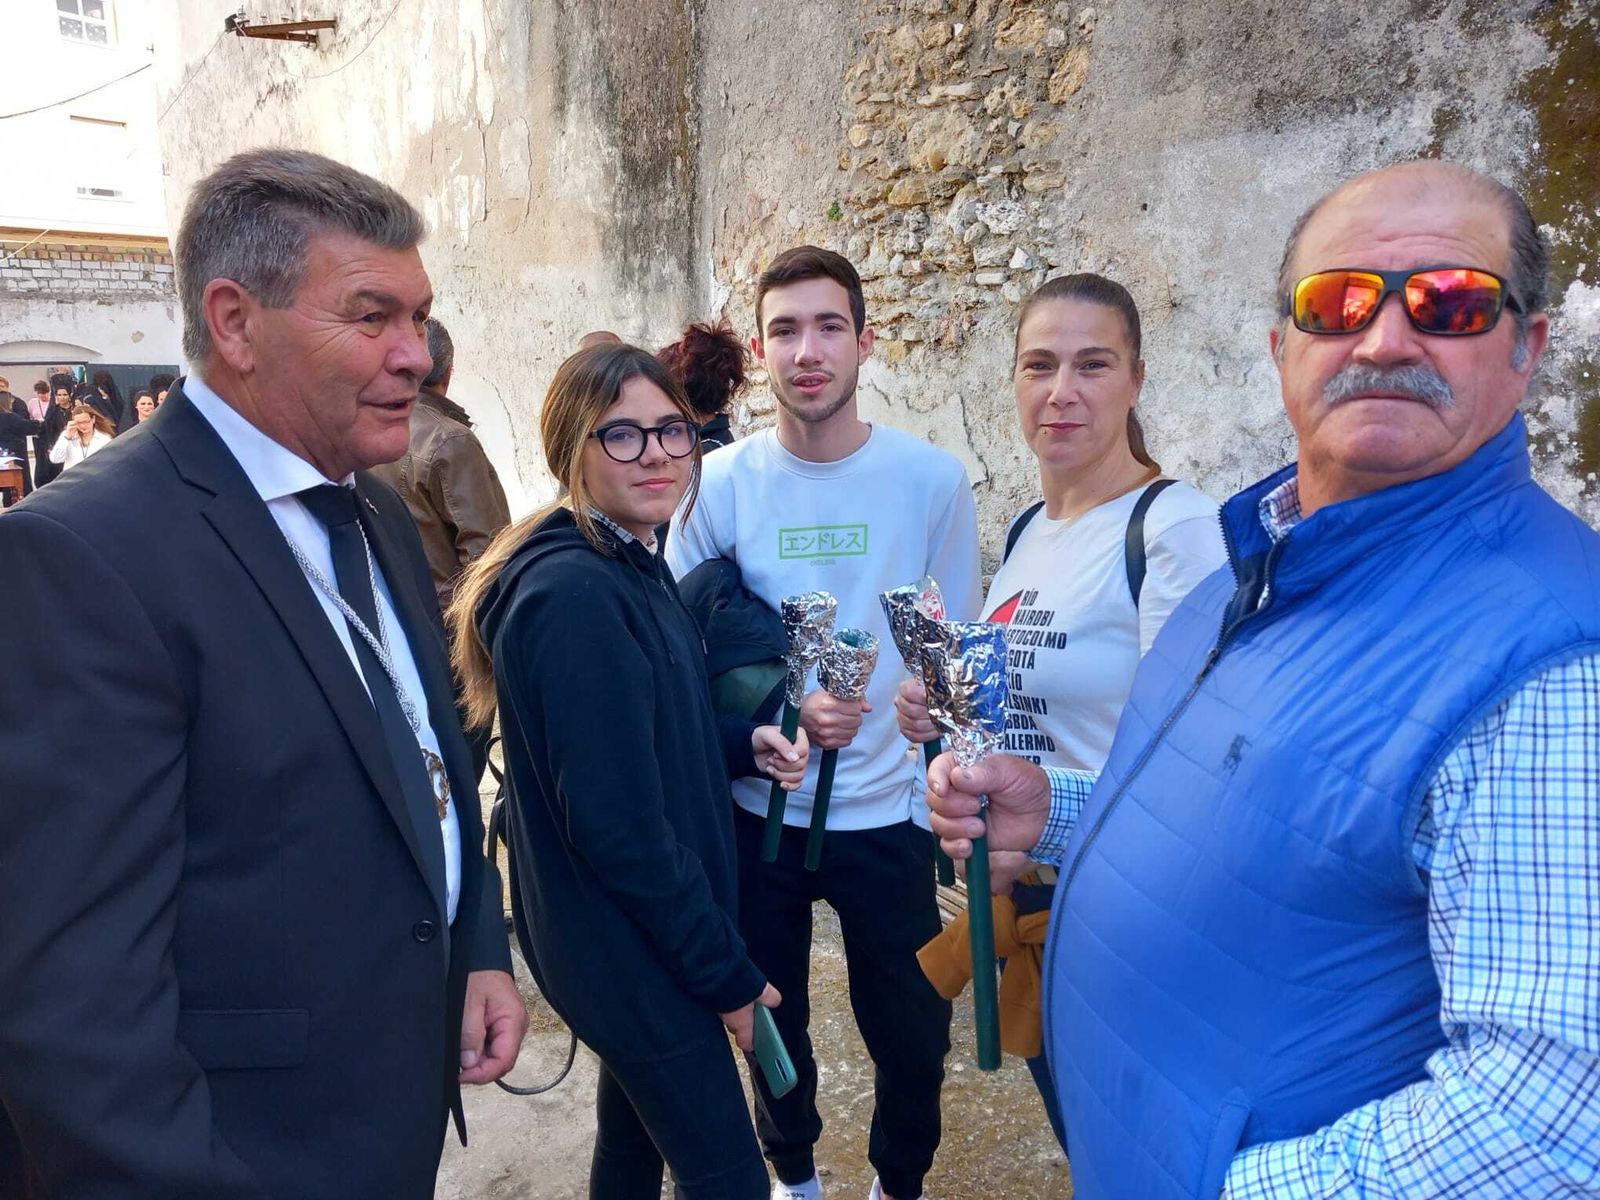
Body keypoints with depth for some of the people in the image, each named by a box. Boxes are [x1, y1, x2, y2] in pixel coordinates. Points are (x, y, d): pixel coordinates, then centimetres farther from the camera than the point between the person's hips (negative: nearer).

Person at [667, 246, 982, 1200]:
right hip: (757, 809, 1)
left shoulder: (933, 479, -8)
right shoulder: (720, 485, -7)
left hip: (890, 811, 0)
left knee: (912, 1032, 13)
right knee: (771, 1022, 19)